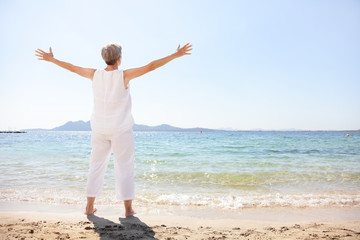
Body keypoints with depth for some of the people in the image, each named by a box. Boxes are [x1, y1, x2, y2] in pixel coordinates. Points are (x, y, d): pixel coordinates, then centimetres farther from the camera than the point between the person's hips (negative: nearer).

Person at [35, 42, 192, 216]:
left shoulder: (95, 74, -2)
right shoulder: (124, 76, -12)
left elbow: (71, 67, 10)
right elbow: (150, 66, -14)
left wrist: (50, 59, 26)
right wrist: (176, 55, -10)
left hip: (99, 129, 4)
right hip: (121, 130, -4)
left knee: (96, 166, 13)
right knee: (124, 168, 4)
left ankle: (89, 207, 19)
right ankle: (128, 209, 10)